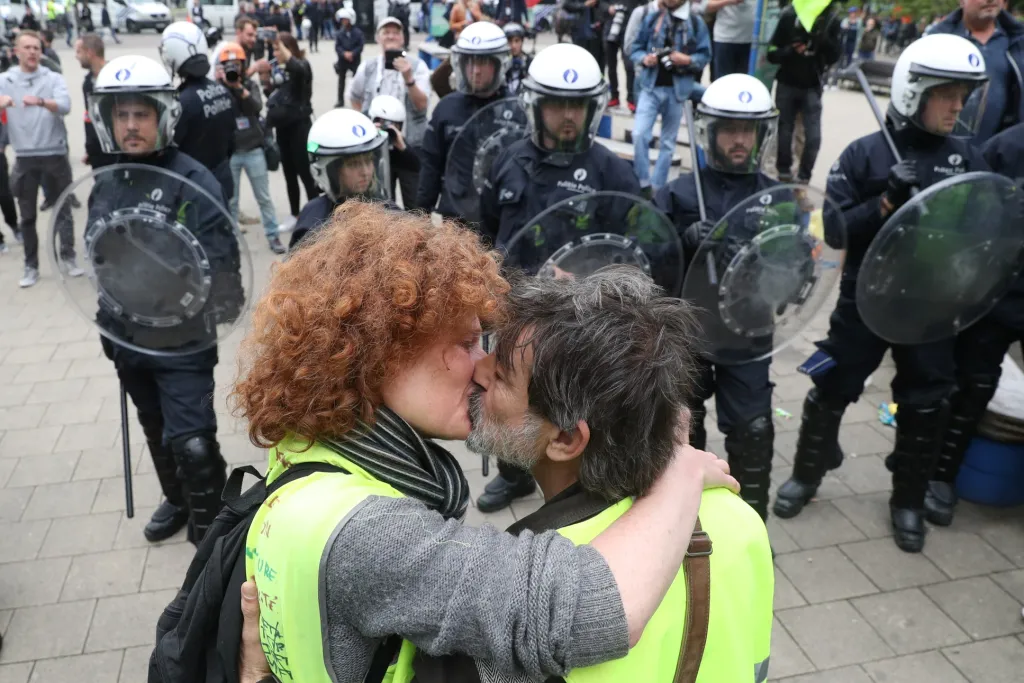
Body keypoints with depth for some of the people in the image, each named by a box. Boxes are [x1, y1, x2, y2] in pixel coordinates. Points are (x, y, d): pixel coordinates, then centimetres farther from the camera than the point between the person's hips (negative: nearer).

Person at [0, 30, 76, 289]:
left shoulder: (53, 79, 2)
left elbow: (65, 106, -14)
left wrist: (41, 101, -33)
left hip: (55, 155, -1)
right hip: (24, 158, 1)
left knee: (62, 209, 4)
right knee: (27, 216, 6)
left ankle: (69, 258, 14)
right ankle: (31, 267, 14)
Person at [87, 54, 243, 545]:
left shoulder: (193, 181, -16)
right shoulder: (105, 186, 4)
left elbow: (220, 262, -19)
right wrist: (108, 325, 17)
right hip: (126, 337, 7)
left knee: (191, 443, -8)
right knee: (157, 432, 23)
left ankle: (209, 532, 13)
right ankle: (178, 500, 47)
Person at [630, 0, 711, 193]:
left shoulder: (696, 22, 0)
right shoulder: (652, 18, 5)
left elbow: (705, 55, 2)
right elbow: (635, 49, 8)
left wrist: (688, 60, -18)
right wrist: (644, 59, -13)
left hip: (678, 89, 0)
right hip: (651, 86, 0)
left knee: (668, 141, 7)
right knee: (639, 134, -15)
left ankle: (657, 187, 16)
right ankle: (643, 184, -4)